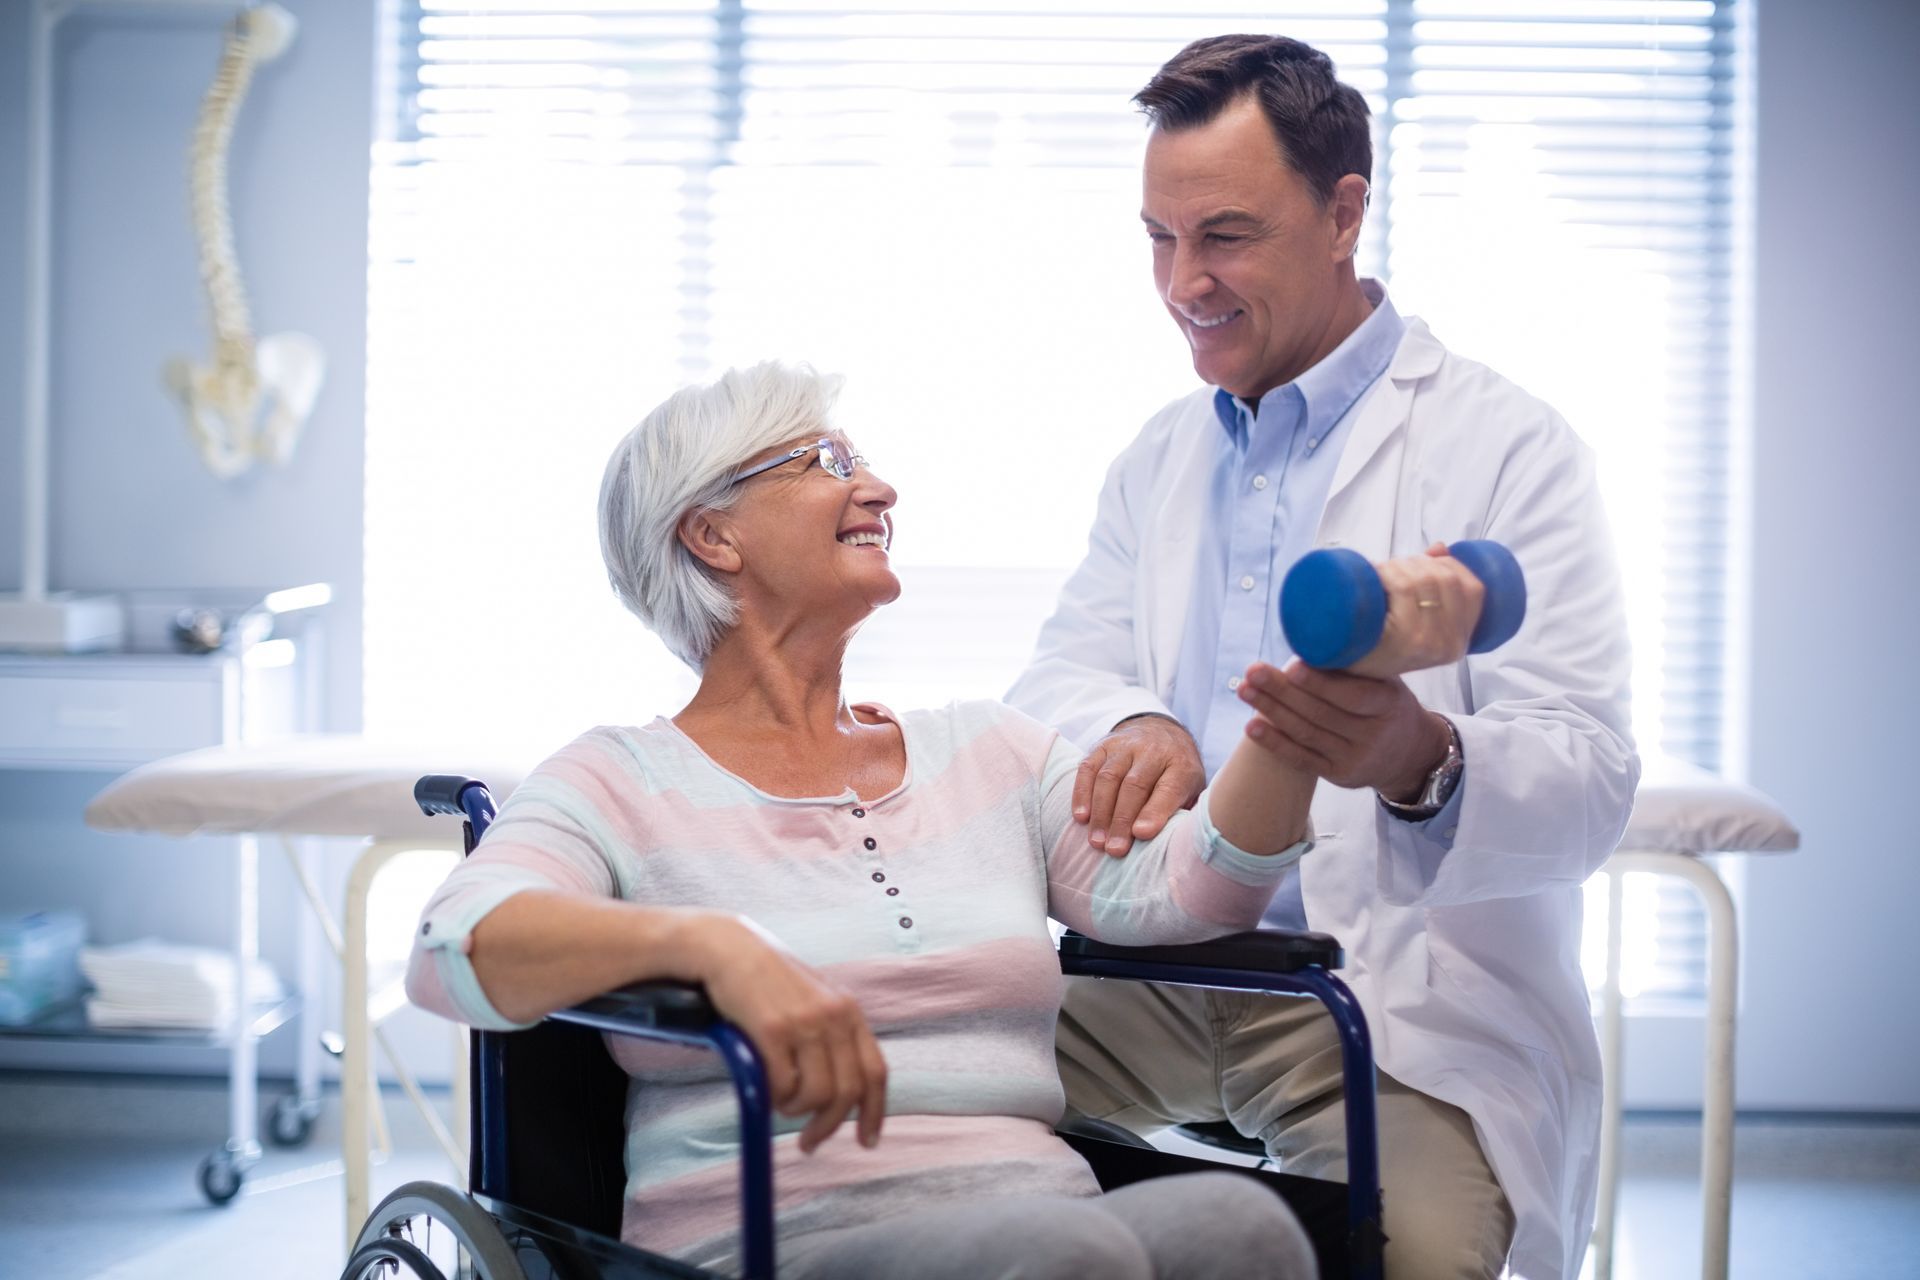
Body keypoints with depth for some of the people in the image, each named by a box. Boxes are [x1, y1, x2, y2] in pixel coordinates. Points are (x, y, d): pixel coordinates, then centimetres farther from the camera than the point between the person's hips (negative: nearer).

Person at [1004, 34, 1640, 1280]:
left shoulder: (1508, 448, -4)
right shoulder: (1158, 459, 18)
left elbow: (1592, 780, -12)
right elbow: (1056, 677, 12)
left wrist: (1425, 762, -36)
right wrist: (1131, 725, -14)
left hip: (1399, 1002, -5)